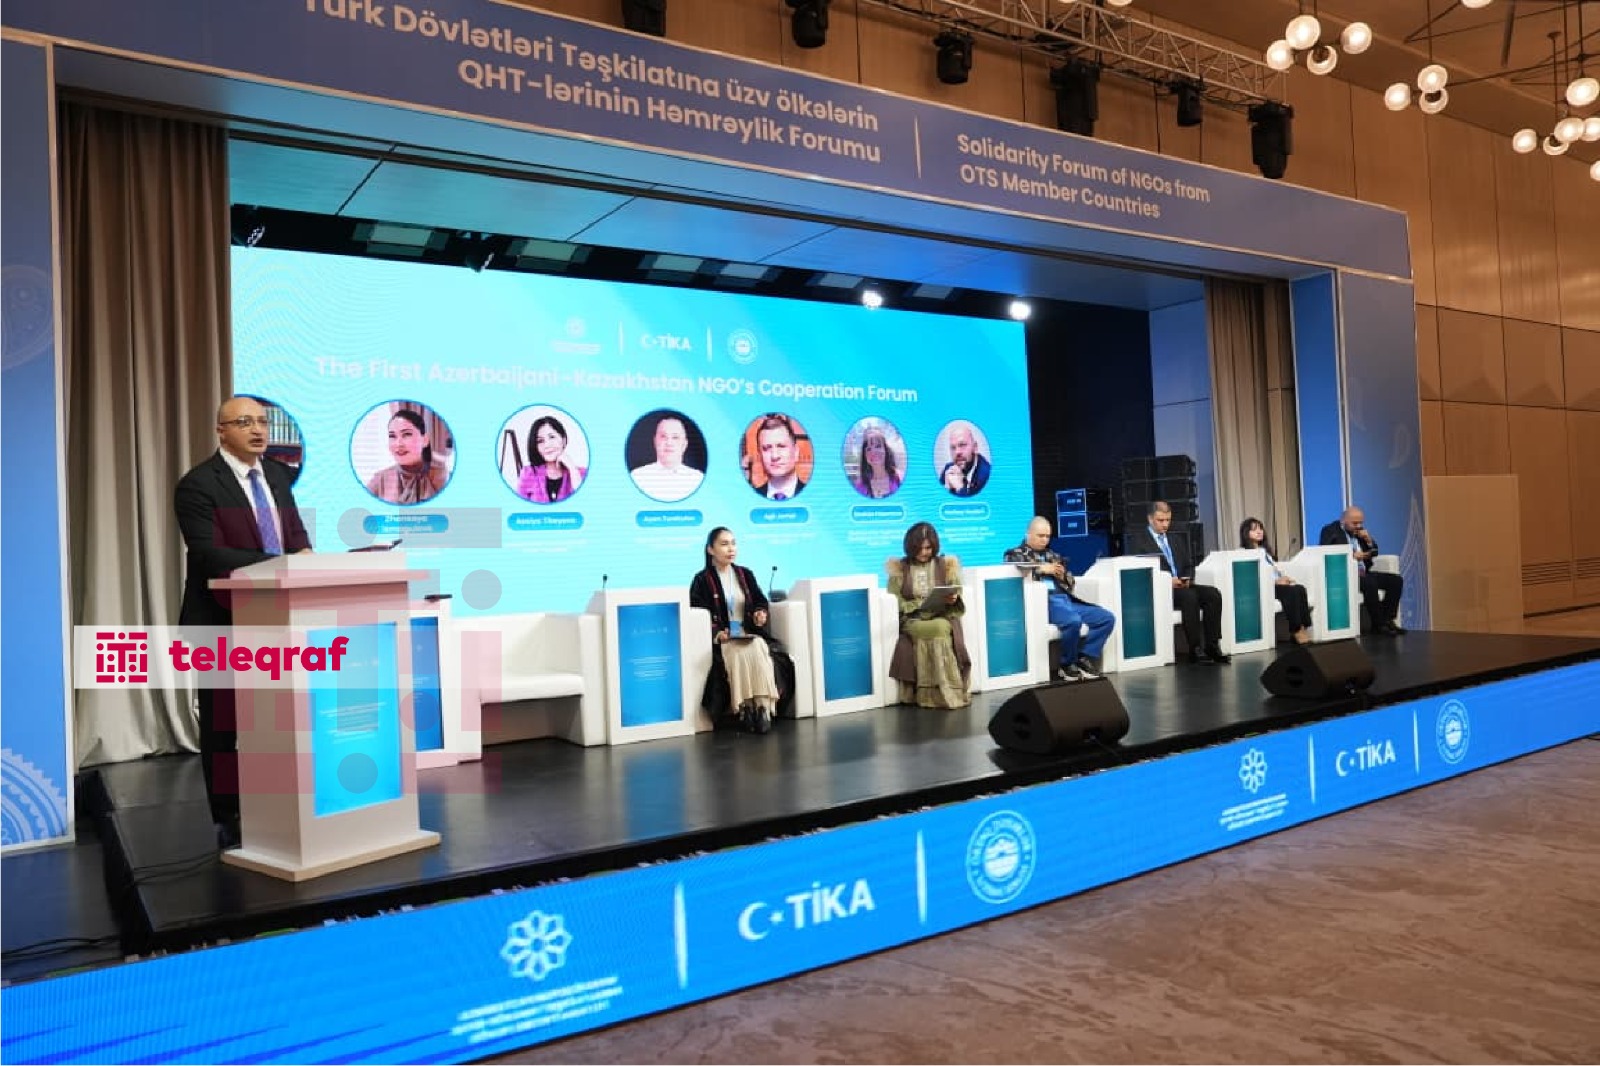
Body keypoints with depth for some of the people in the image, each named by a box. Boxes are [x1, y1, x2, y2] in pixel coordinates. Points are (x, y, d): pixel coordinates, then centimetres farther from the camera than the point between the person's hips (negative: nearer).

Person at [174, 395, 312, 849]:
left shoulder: (279, 475, 10)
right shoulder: (198, 485, -11)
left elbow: (296, 533, 11)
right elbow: (209, 555, -21)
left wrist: (303, 556, -12)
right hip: (223, 622, -6)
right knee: (224, 723, 5)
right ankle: (230, 821, 15)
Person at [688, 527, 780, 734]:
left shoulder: (745, 575, 16)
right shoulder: (702, 580, 1)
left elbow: (761, 601, 20)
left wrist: (761, 613, -5)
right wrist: (716, 633, -20)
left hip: (749, 634, 3)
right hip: (720, 638, -3)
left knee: (759, 650, -30)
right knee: (742, 655, -34)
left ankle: (762, 708, -31)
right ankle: (744, 711, -29)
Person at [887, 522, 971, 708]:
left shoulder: (946, 564, 12)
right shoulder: (899, 568, 7)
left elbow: (957, 598, 8)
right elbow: (894, 602, 0)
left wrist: (953, 599, -17)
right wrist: (919, 605, -14)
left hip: (943, 617, 2)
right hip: (912, 620, -1)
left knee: (941, 628, -34)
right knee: (937, 631, -33)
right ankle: (946, 692, -27)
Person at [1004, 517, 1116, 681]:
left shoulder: (1052, 555, 29)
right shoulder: (1016, 554, 12)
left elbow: (1070, 583, 27)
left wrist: (1062, 575, 4)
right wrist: (1041, 569, -7)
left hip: (1065, 599, 7)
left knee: (1108, 618, -10)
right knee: (1073, 621, -36)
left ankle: (1084, 659, -8)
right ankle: (1067, 665, -13)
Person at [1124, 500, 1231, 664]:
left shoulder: (1177, 542, 24)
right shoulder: (1136, 539, 4)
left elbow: (1189, 566, 22)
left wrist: (1187, 579, -3)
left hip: (1181, 586, 6)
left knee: (1213, 594, -20)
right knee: (1190, 596, -33)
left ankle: (1212, 646, -20)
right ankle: (1195, 649, -29)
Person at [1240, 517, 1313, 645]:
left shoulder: (1265, 550, 27)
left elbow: (1276, 569, 22)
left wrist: (1284, 578, -1)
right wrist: (1276, 581, -17)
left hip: (1276, 583, 7)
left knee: (1300, 588, -21)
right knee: (1291, 592, -30)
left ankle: (1303, 628, -28)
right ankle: (1295, 632, -25)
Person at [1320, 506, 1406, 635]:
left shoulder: (1360, 531, 18)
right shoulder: (1330, 531, -3)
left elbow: (1374, 553, 21)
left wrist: (1369, 541, 0)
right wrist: (1351, 556, -24)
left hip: (1363, 573, 8)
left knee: (1396, 580, -9)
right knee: (1370, 583, -34)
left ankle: (1387, 620, -9)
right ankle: (1378, 624, -23)